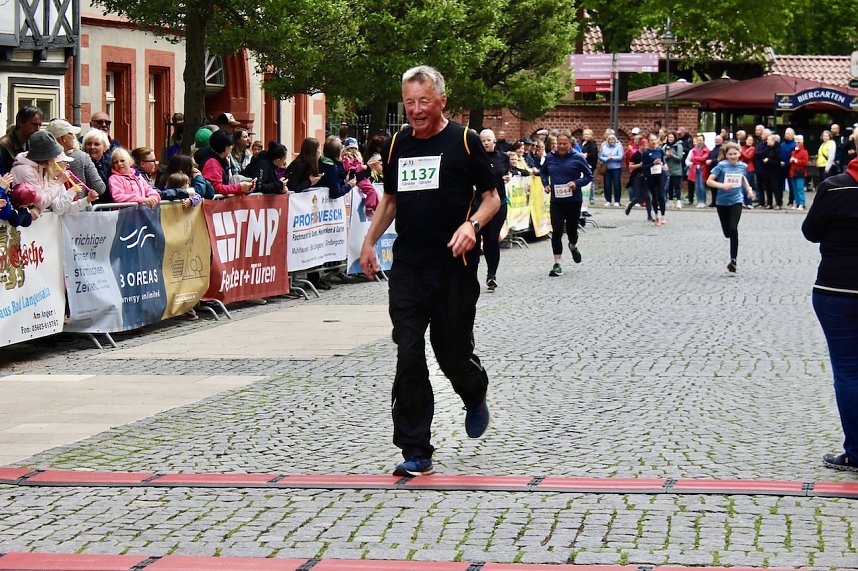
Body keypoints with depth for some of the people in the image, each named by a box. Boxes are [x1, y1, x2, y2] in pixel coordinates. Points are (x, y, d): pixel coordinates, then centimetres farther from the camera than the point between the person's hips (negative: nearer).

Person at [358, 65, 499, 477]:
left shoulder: (464, 142, -2)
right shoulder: (396, 146, 11)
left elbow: (491, 198, 0)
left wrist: (472, 225, -18)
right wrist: (369, 241, 14)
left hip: (454, 267, -3)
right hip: (407, 267, 3)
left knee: (452, 354, 4)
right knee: (408, 357, -5)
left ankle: (476, 396, 41)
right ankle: (416, 452, -1)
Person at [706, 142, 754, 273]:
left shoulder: (743, 166, 0)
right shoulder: (721, 165, -10)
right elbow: (709, 181, -14)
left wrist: (749, 189, 10)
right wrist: (722, 185, -28)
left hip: (736, 201, 0)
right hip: (722, 202, 0)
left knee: (733, 229, -17)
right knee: (727, 232, 8)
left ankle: (733, 260, -12)